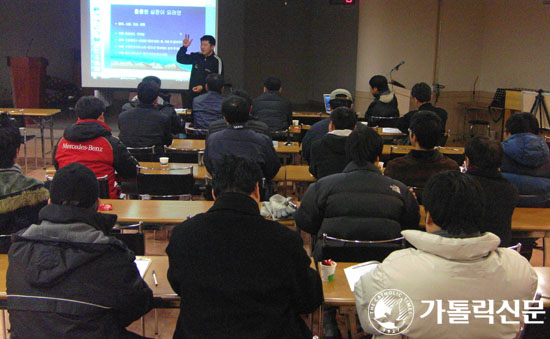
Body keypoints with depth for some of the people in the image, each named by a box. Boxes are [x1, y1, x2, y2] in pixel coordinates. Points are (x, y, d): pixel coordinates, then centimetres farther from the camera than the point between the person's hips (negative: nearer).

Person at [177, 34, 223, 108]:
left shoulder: (217, 61, -6)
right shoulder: (196, 57, 10)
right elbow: (180, 59, 19)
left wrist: (203, 87, -19)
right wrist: (184, 47, 2)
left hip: (207, 95, -5)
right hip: (192, 94, 5)